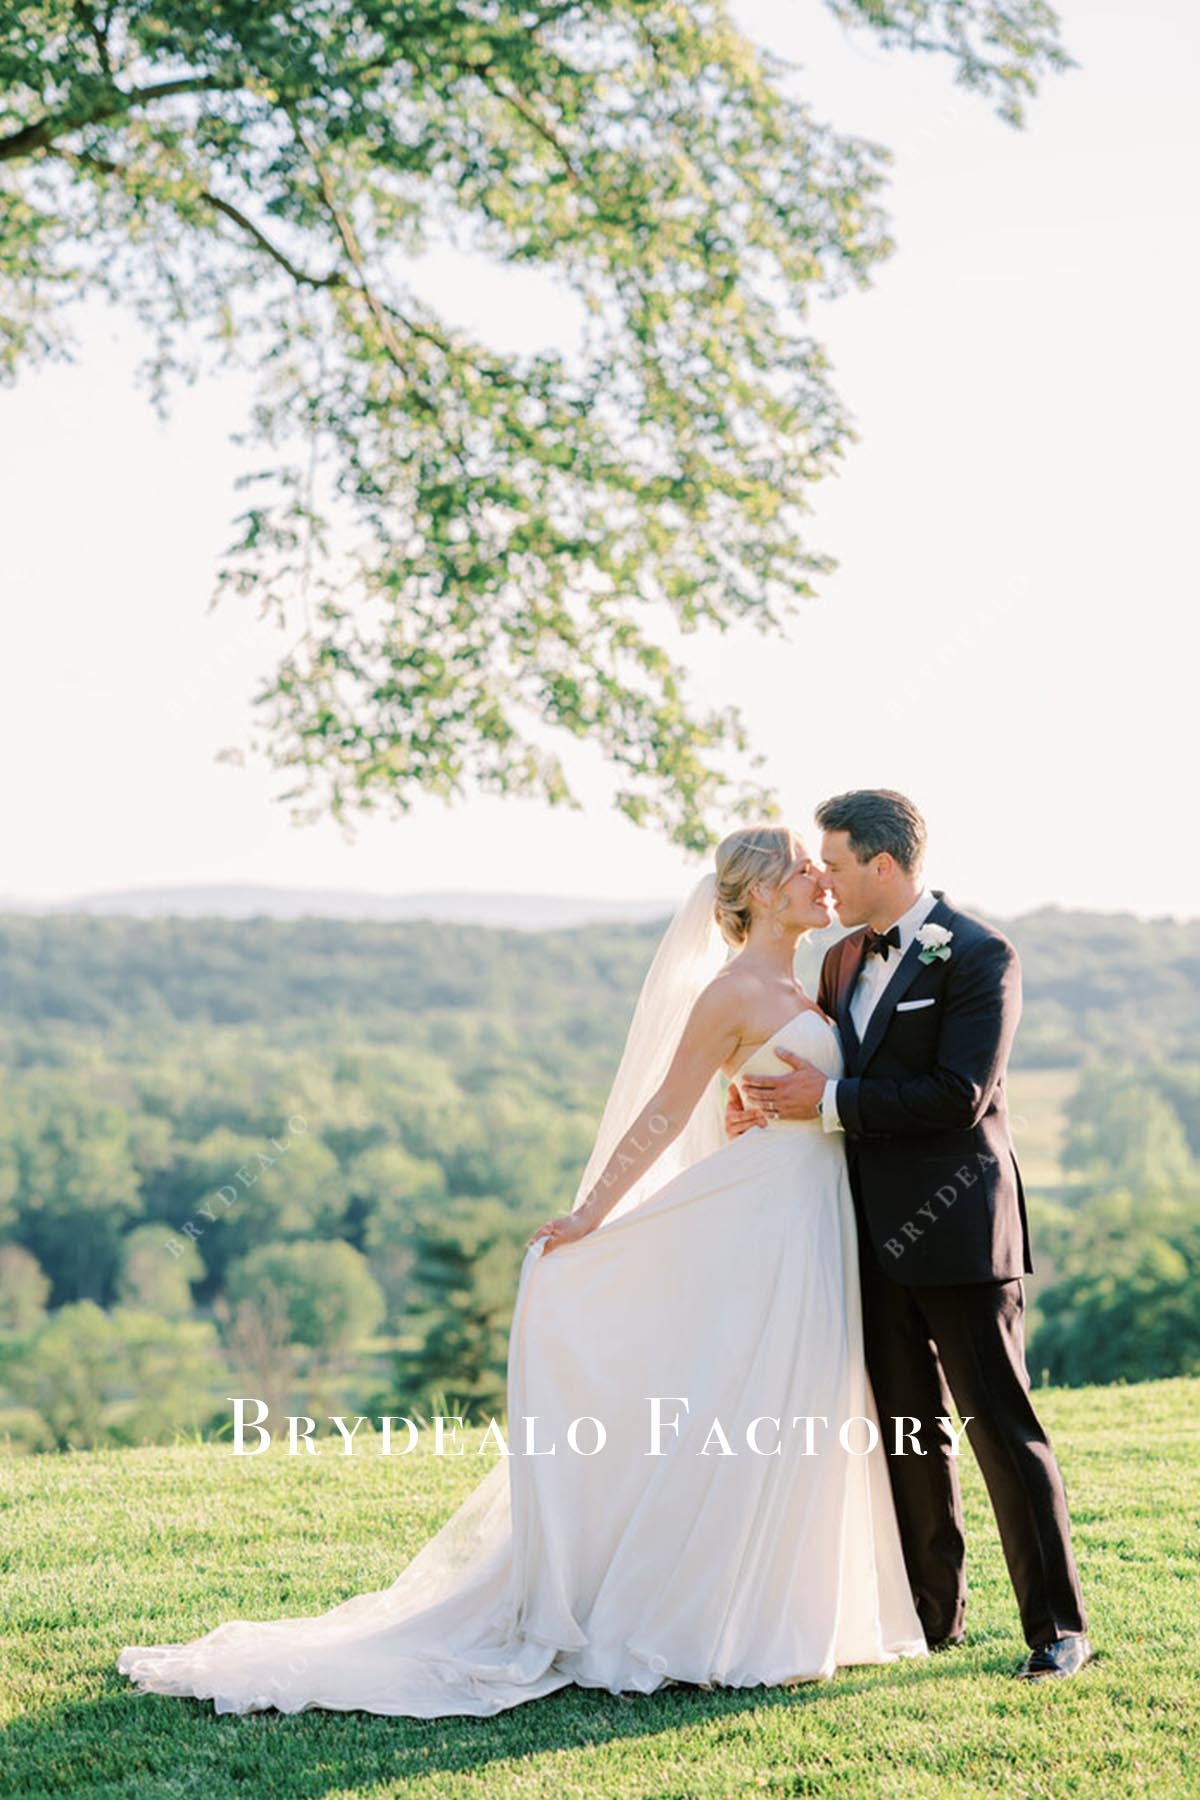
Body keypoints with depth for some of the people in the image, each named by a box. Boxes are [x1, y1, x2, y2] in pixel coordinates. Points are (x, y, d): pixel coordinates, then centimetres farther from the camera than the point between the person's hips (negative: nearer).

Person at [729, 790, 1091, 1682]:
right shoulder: (842, 959, 13)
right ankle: (935, 1611, 23)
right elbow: (829, 1082, 18)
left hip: (958, 1230, -7)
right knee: (909, 1428, 13)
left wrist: (831, 1100, -18)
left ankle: (1058, 1626, 4)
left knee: (1001, 1424, -4)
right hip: (877, 1232, 7)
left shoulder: (979, 955, -10)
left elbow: (960, 1097, -19)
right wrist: (764, 1104, -4)